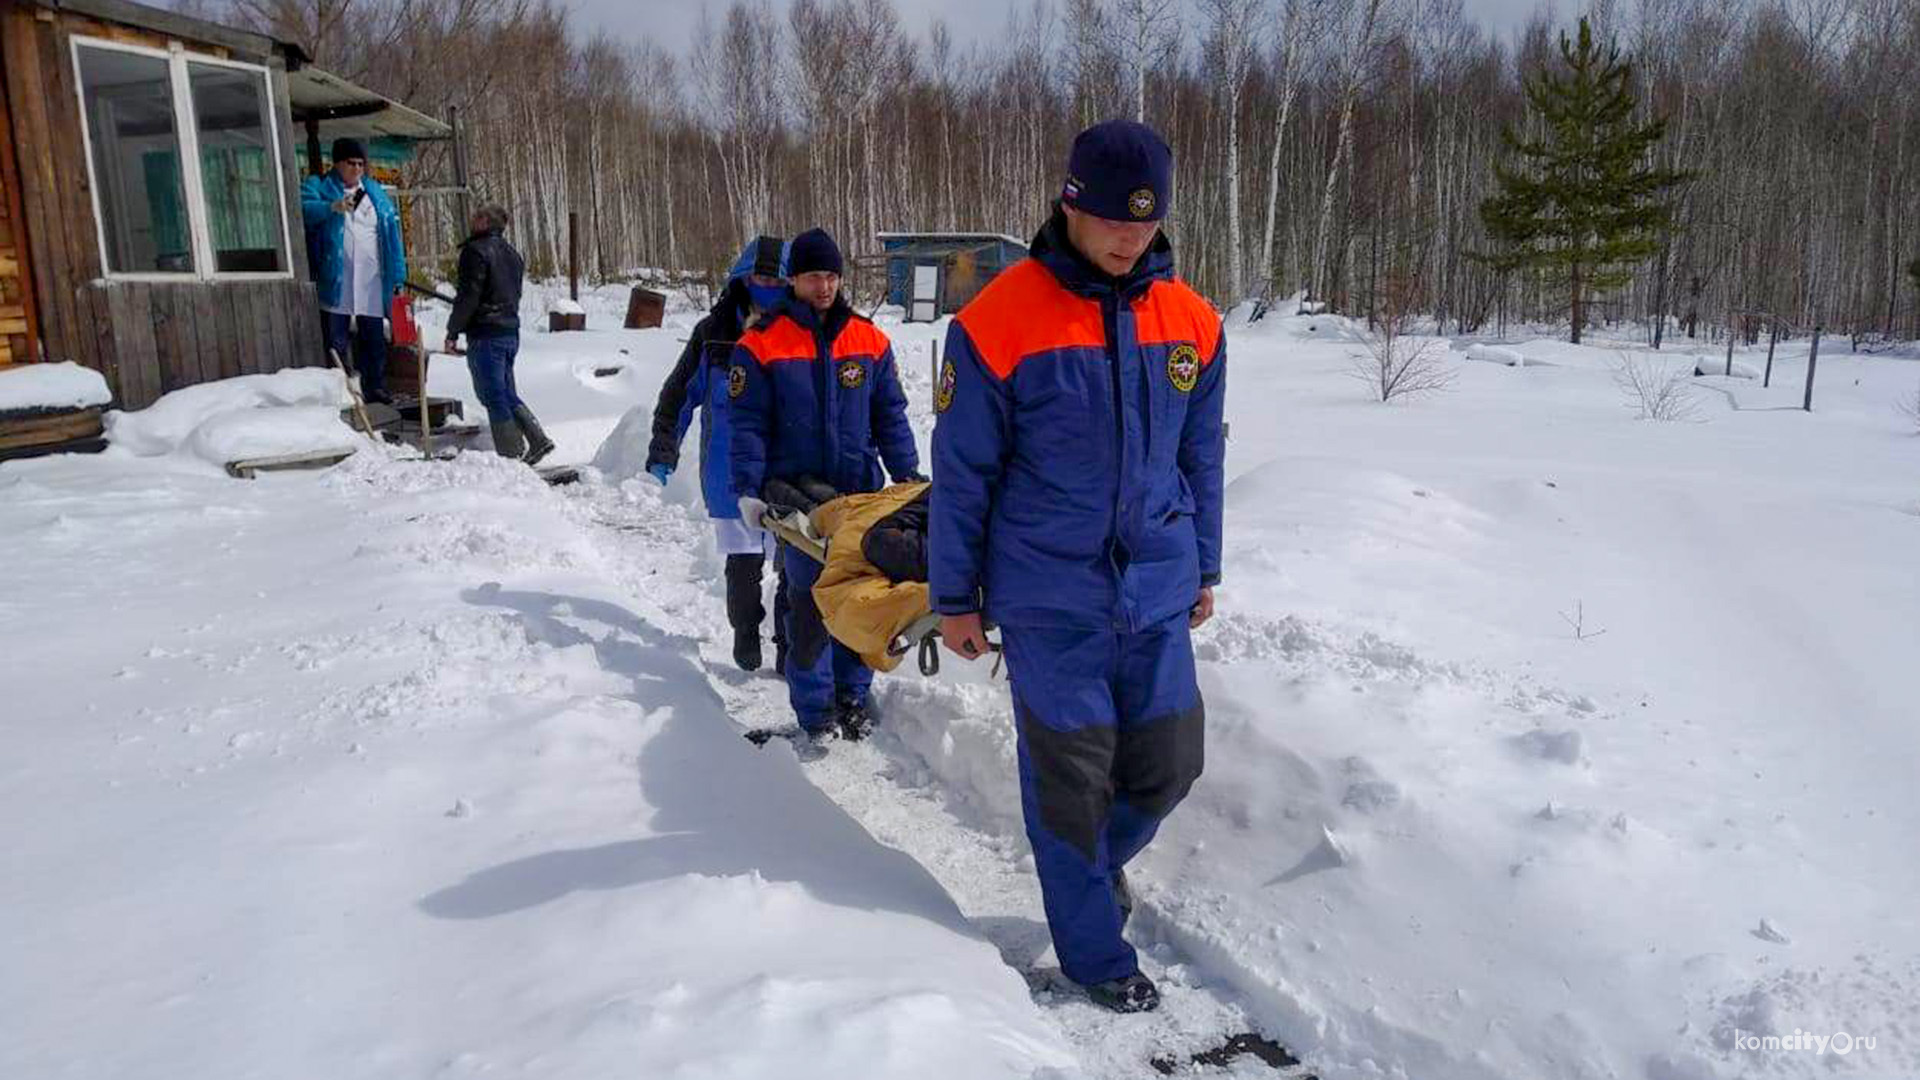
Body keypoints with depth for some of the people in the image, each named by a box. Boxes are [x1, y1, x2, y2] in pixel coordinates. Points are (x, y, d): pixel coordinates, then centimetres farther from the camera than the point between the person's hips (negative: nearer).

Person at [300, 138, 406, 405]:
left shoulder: (376, 193, 15)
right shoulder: (318, 186, 5)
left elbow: (392, 233, 13)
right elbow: (305, 209, -16)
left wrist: (398, 276, 6)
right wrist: (332, 207, -34)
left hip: (372, 283, 3)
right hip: (335, 282, -3)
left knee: (374, 339, 7)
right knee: (336, 342, 0)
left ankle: (376, 388, 15)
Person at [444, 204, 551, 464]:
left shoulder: (475, 251, -11)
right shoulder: (512, 253, 16)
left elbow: (468, 296, -15)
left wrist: (453, 333, -9)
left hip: (485, 335, -8)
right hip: (511, 332, 8)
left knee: (494, 397, -3)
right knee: (507, 394, 17)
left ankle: (512, 455, -3)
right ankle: (538, 440, 7)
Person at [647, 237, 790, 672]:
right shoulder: (713, 332, 3)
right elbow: (680, 393, 10)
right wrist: (663, 452, 6)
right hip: (732, 475, 0)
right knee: (743, 564, 7)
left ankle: (791, 648, 15)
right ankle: (745, 635, 29)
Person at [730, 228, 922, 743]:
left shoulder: (869, 340, 8)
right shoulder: (762, 344, -1)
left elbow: (890, 416, 12)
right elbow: (747, 424, -2)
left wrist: (909, 476, 4)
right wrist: (748, 489, -11)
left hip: (862, 492, 3)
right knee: (809, 598, -1)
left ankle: (852, 692, 21)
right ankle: (815, 706, 12)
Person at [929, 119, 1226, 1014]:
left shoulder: (1192, 324, 2)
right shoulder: (999, 322, -12)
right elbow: (963, 473, -6)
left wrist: (1203, 569, 17)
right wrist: (955, 597, -2)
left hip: (1156, 596, 4)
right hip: (1049, 599, -4)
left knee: (1168, 765, 11)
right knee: (1070, 775, 7)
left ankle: (1098, 859, 43)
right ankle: (1094, 952, 27)